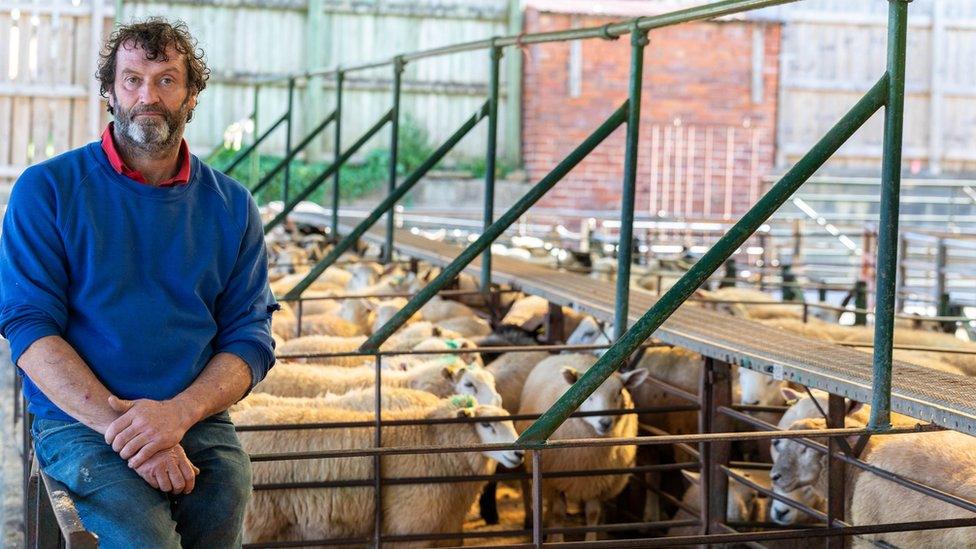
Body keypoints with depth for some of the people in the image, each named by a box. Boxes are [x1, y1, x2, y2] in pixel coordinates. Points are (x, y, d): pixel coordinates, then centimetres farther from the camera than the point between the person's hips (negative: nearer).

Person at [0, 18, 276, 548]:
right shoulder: (47, 189, 2)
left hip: (198, 421, 3)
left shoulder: (231, 206, 11)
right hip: (79, 423, -3)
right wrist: (121, 425, -17)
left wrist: (177, 413, -14)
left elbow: (251, 339, 5)